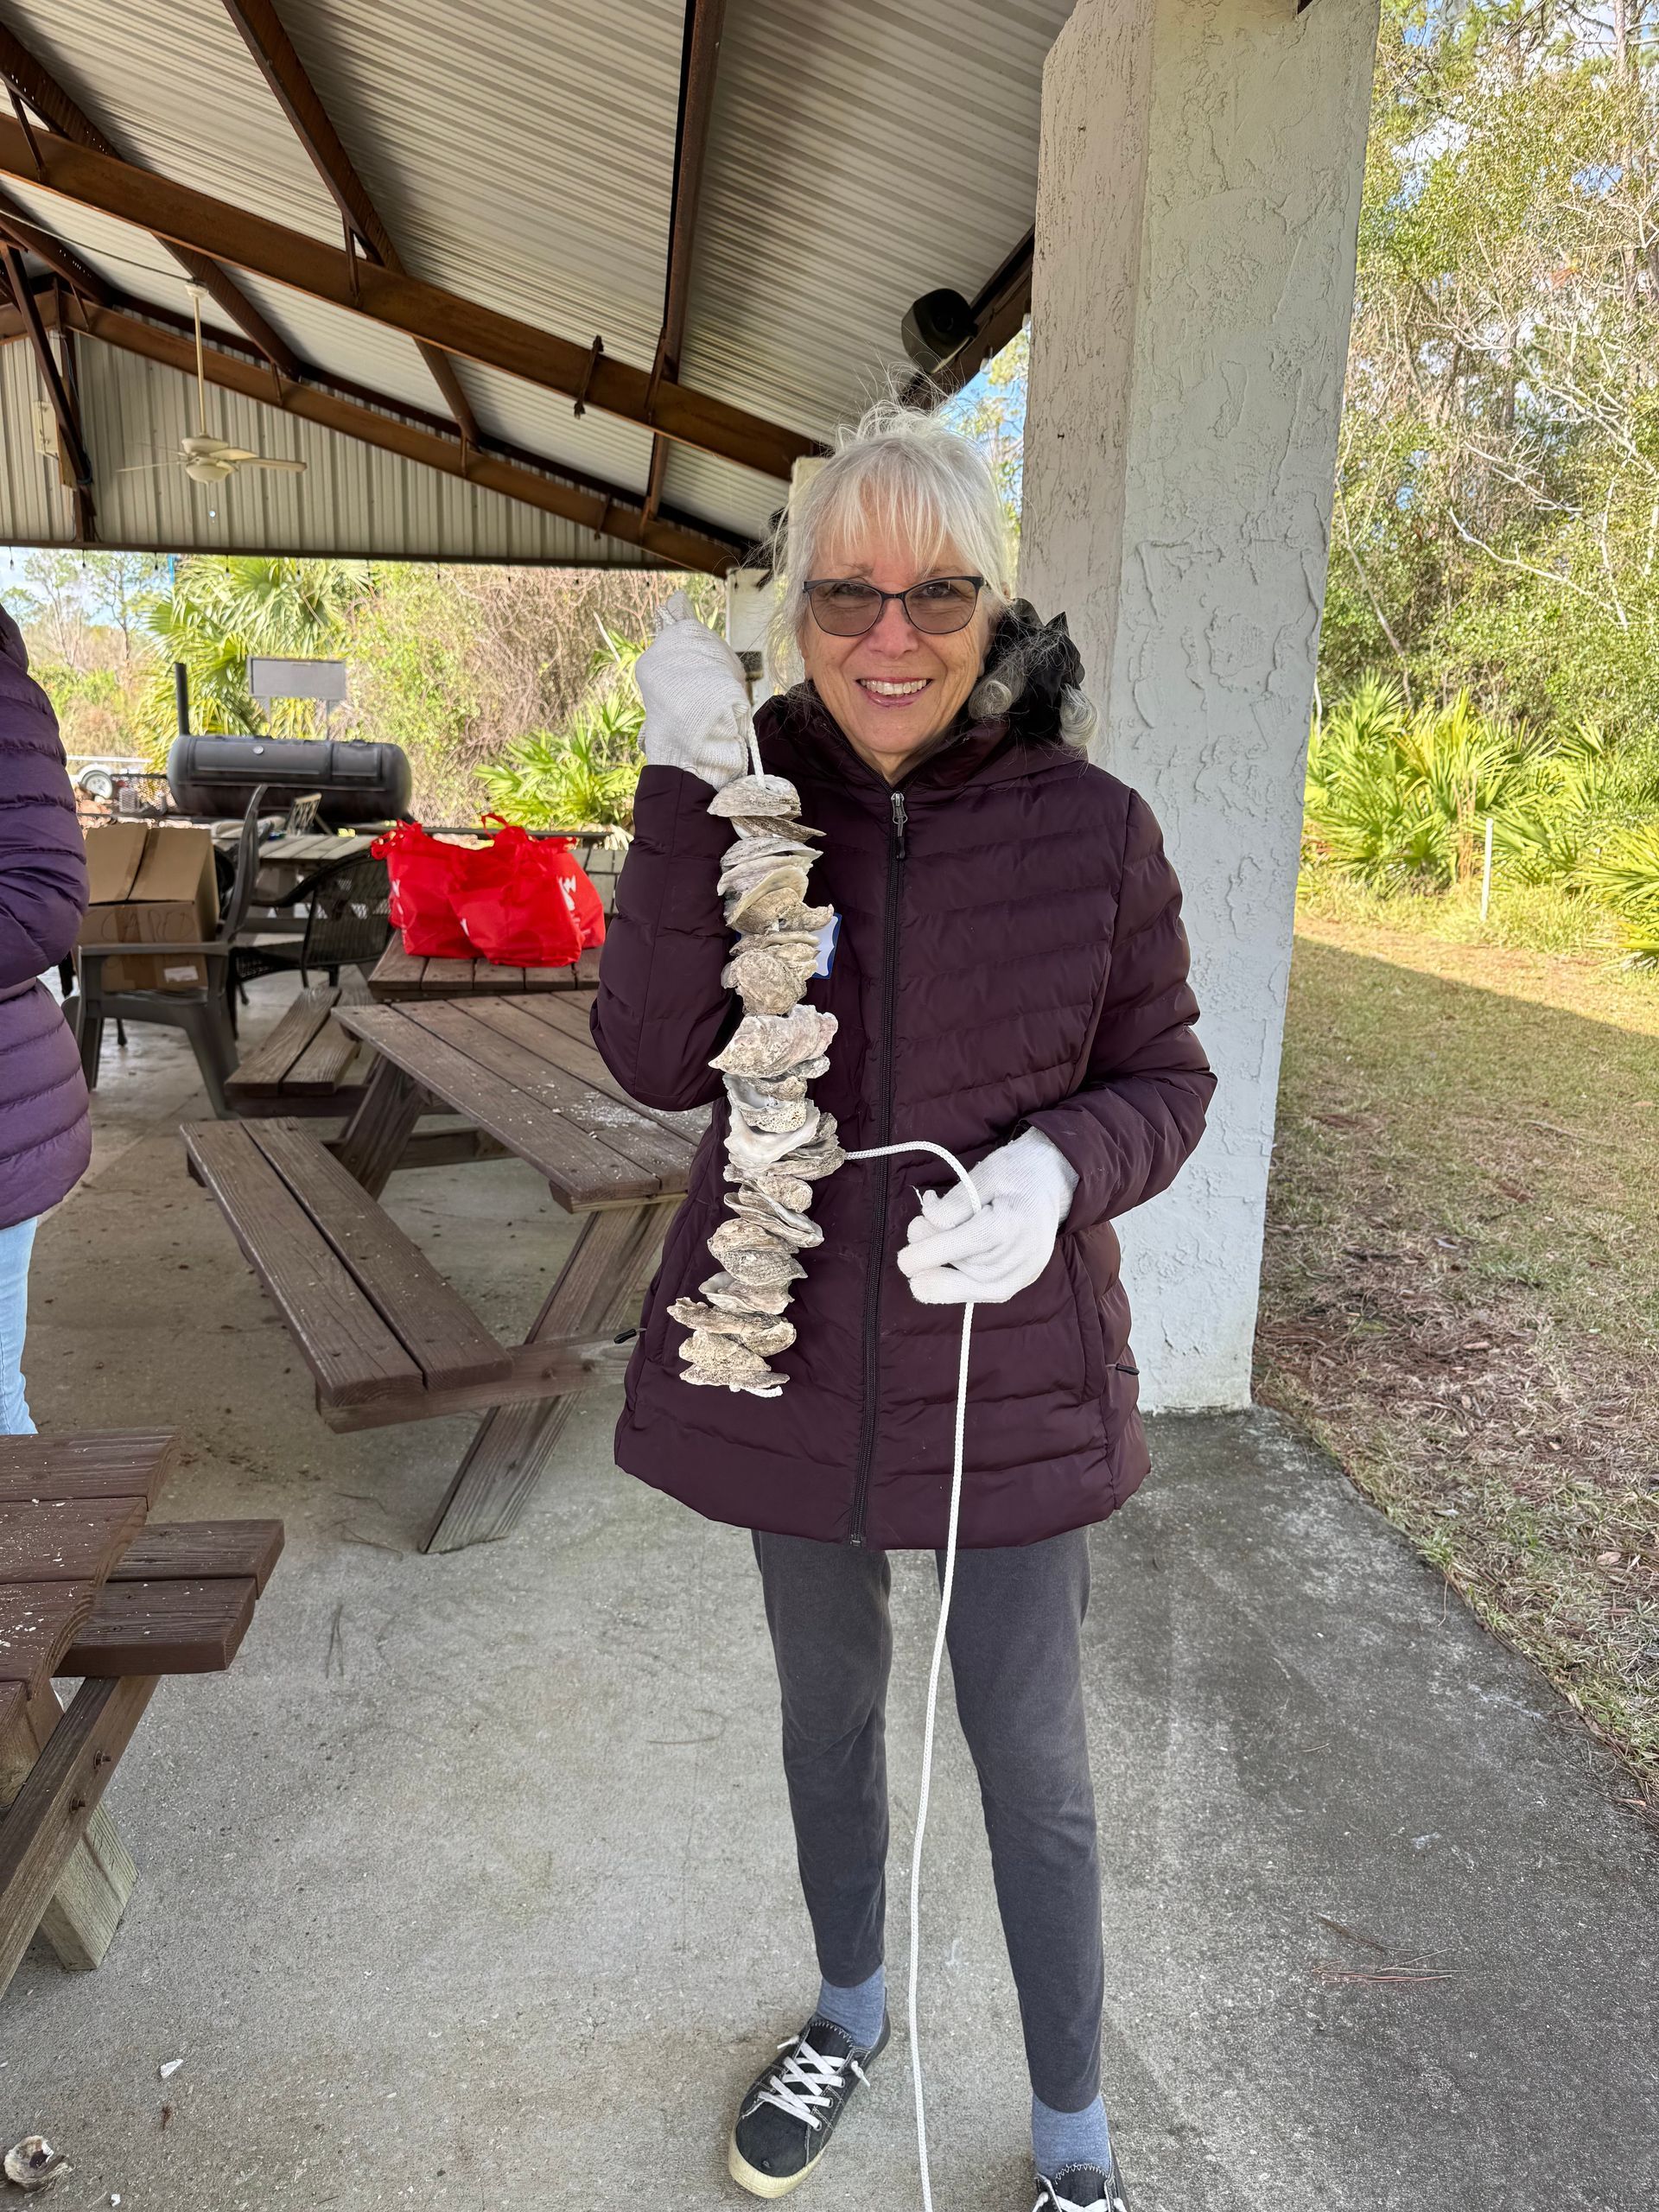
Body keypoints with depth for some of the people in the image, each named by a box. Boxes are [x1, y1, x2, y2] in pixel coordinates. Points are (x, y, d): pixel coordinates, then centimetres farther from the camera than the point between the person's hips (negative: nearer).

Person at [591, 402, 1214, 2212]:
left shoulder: (1091, 828, -11)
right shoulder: (754, 804, -7)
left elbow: (1165, 1076, -3)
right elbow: (659, 1061, -17)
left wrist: (1061, 1168, -25)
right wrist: (686, 803, -28)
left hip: (1008, 1380, -2)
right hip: (792, 1365, 2)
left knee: (1034, 1769, 12)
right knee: (825, 1711, 23)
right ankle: (850, 2010, 52)